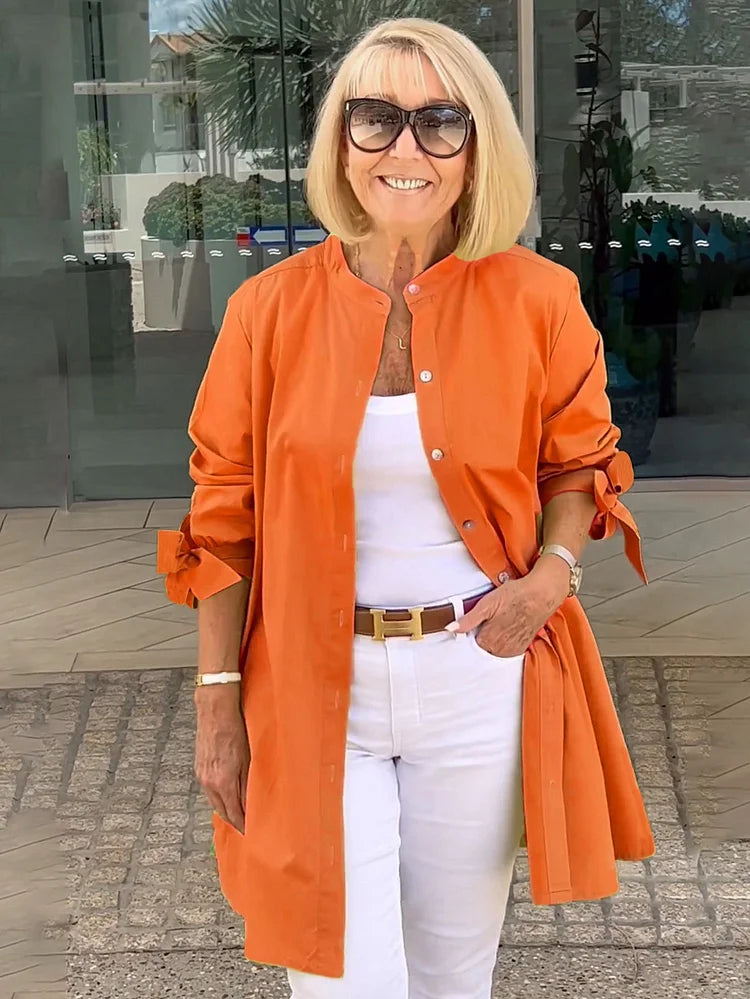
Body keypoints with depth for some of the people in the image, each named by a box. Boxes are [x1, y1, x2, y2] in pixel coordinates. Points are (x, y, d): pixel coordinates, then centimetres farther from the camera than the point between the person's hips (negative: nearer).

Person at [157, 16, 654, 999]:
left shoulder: (536, 299, -3)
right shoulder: (270, 307, -4)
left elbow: (581, 461, 10)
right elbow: (223, 519, 1)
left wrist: (553, 572, -10)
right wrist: (218, 701, -1)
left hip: (480, 675, 1)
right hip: (312, 686, -1)